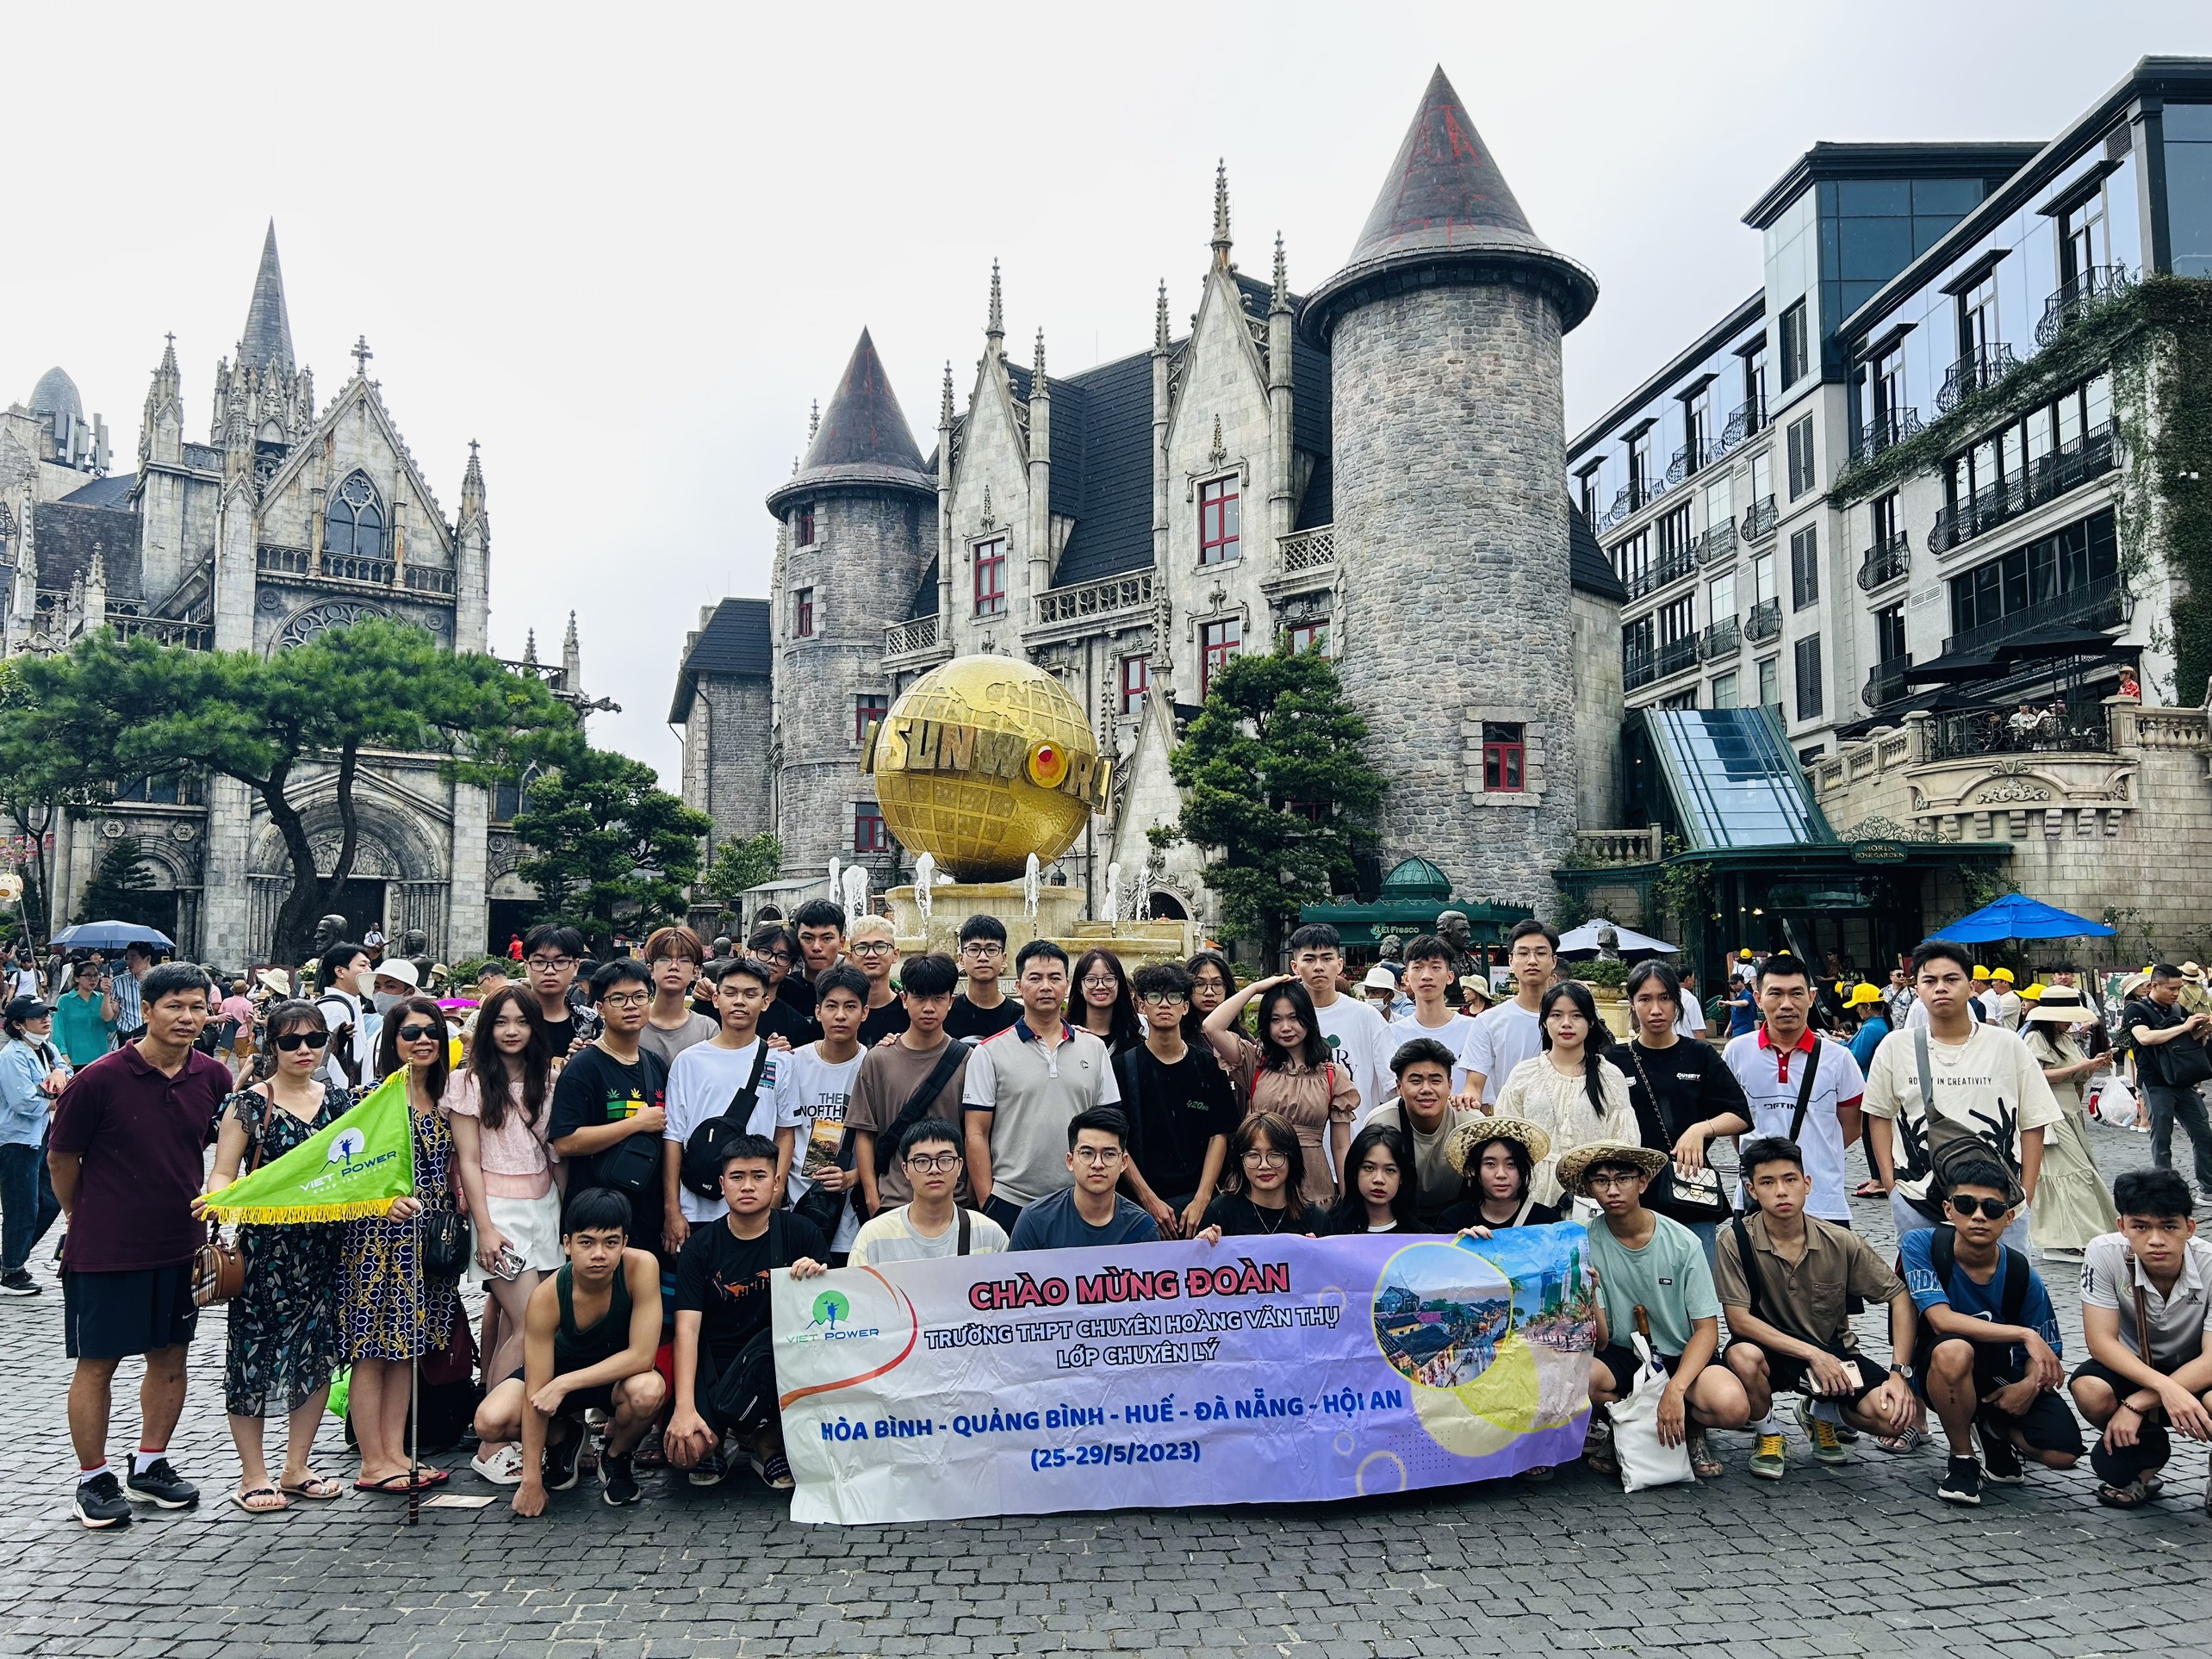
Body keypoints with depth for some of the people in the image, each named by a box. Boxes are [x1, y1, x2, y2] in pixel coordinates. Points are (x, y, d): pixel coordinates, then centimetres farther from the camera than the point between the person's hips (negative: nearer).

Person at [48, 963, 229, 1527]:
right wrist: (89, 1224, 6)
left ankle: (150, 1466, 29)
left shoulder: (213, 1078, -3)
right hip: (105, 1250, -4)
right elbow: (61, 1160, -3)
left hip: (180, 1244, 4)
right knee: (97, 1363, 6)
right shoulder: (99, 1080, -15)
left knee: (170, 1357, 13)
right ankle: (94, 1480, 21)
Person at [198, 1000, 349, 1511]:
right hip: (264, 1246, -4)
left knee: (319, 1351, 8)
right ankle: (253, 1475, 17)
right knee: (255, 1354, 2)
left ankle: (297, 1468, 22)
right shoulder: (249, 1104, -3)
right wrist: (220, 1198, -27)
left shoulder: (338, 1101, 8)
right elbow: (223, 1173, -5)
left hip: (324, 1247, 4)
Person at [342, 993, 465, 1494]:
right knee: (373, 1349, 0)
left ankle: (396, 1453, 18)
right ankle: (373, 1463, 7)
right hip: (378, 1234, -7)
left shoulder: (443, 1101, 11)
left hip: (425, 1238, 7)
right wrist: (389, 1201, -31)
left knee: (406, 1346, 11)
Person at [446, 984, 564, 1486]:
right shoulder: (469, 1082, -2)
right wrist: (485, 1228, -11)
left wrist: (569, 1215, 8)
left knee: (503, 1319, 6)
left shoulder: (546, 1082, 11)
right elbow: (468, 1160, -5)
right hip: (498, 1207, -4)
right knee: (530, 1323, -12)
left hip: (543, 1206, 5)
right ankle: (492, 1445, -6)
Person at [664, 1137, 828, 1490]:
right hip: (715, 1366, -1)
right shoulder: (700, 1246, -1)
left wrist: (820, 1278, -24)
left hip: (775, 1367, 1)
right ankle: (710, 1444, 12)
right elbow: (687, 1329, -10)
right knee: (685, 1449, -27)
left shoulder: (798, 1232, 0)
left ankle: (766, 1439, -5)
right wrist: (684, 1407, -22)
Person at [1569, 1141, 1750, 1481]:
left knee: (1732, 1407, -31)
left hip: (1682, 1356, 0)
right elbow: (1600, 1342, -12)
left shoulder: (1682, 1243, -12)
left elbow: (1707, 1329, -10)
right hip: (1622, 1356, 0)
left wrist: (1675, 1389, -25)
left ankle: (1691, 1427, 6)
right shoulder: (1586, 1245, -11)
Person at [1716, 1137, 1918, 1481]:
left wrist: (1899, 1373, -12)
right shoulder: (1736, 1240, -19)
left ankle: (1821, 1414, 15)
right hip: (1771, 1350, -2)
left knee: (1894, 1416, -22)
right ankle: (1768, 1435, -2)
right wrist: (1812, 1354, -23)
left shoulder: (1841, 1243, -12)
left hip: (1832, 1352, 3)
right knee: (1743, 1356, -38)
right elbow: (1739, 1320, -19)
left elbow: (1901, 1297, -4)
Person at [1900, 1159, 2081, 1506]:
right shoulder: (1921, 1244, -18)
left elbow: (2045, 1354, 0)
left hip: (2003, 1382, 3)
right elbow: (1941, 1320, -28)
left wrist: (2031, 1383, -22)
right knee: (1954, 1349, -39)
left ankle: (1996, 1430, 18)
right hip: (1938, 1373, -3)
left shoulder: (2024, 1277, -10)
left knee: (2064, 1453, -19)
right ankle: (1962, 1459, -12)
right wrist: (2024, 1334, -31)